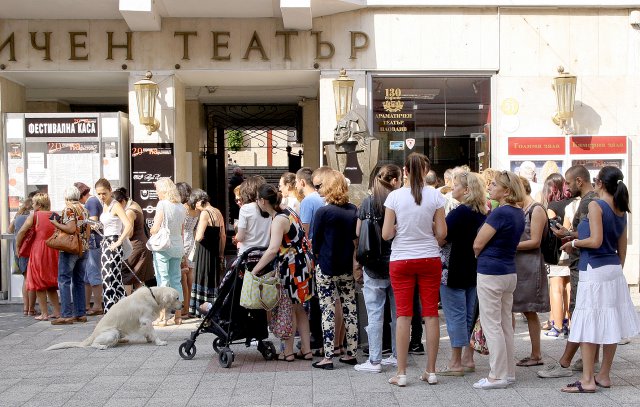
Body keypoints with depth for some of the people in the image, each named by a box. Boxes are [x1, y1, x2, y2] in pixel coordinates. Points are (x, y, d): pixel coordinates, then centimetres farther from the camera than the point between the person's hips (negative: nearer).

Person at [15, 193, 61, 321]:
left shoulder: (34, 215, -4)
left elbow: (21, 232, -9)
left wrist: (18, 246, 3)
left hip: (39, 251, -5)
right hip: (54, 251, 5)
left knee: (39, 283, 5)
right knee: (51, 283, 17)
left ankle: (44, 314, 4)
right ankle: (57, 311, 14)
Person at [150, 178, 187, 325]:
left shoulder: (162, 205, -11)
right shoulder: (181, 207, 10)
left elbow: (155, 229, -15)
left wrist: (151, 230, 6)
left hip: (163, 247, -6)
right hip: (177, 247, 6)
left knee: (162, 280, -3)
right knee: (176, 280, 11)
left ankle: (162, 317, -2)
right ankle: (178, 315, 15)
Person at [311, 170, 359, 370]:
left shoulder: (323, 212, -13)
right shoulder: (353, 211, 0)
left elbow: (315, 242, -7)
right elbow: (356, 237, 7)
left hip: (326, 268, -4)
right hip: (348, 267, 5)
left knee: (328, 311, 0)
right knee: (350, 310, 10)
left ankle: (328, 357, 1)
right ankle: (351, 353, 16)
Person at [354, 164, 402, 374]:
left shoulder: (368, 202, -6)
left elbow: (358, 232, -1)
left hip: (374, 267, -1)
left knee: (375, 313, 2)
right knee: (398, 311, 14)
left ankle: (375, 361, 3)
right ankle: (398, 355, 23)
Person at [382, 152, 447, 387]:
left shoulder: (395, 196, -5)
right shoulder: (435, 196, -3)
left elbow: (386, 234, -6)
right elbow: (441, 233, -3)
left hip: (401, 260, -1)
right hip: (429, 259, 1)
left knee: (403, 315, 3)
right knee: (431, 313, 6)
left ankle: (401, 373, 6)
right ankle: (431, 371, 12)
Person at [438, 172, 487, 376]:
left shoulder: (460, 212, -17)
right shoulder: (482, 214, 8)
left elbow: (442, 237, -18)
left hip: (456, 272, -8)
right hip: (474, 271, 8)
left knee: (456, 316, -2)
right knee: (469, 315, 13)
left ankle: (455, 363, 2)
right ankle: (468, 359, 19)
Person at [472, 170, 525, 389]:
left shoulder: (499, 213, -19)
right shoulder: (518, 214, 8)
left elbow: (478, 244, -14)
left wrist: (478, 255, 5)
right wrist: (487, 254, 11)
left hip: (491, 272, -9)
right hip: (509, 271, 9)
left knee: (492, 325, -2)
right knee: (505, 324, 14)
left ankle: (497, 376, 2)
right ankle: (509, 372, 20)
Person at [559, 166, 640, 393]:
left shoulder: (596, 205, -12)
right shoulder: (621, 210, 11)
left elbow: (595, 241, -20)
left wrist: (573, 243, -5)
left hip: (594, 270, -8)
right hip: (614, 269, 8)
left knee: (588, 326, -4)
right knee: (610, 324, 12)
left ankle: (587, 381, -3)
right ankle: (604, 376, 20)